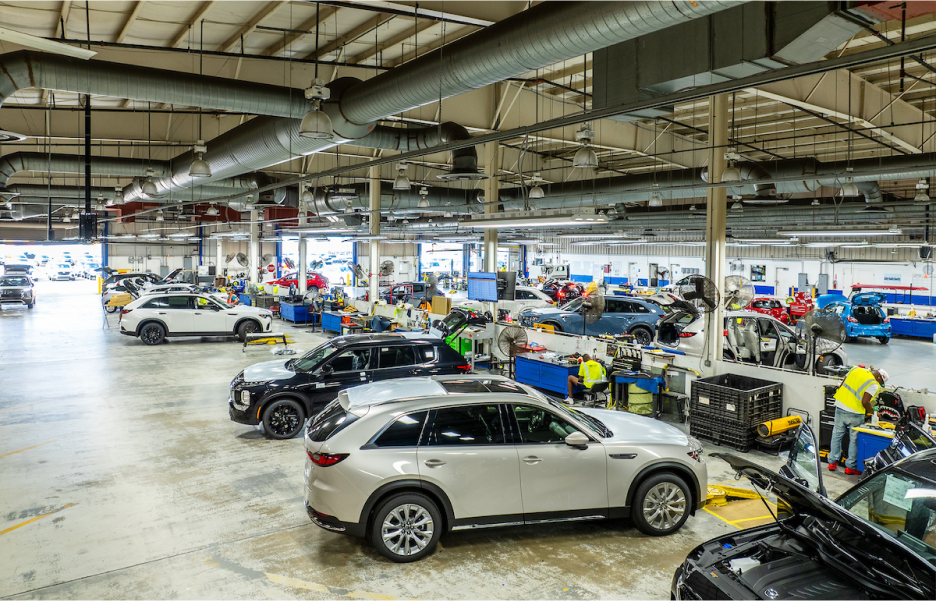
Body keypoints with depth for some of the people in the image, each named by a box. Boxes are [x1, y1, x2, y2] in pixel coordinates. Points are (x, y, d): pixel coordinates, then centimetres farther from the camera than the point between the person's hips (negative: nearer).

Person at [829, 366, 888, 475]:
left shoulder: (856, 369, 9)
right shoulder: (874, 385, -9)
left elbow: (841, 385, 13)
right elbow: (865, 402, -17)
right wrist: (873, 412, -1)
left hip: (840, 406, 5)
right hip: (854, 413, -5)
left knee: (837, 434, 16)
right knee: (854, 439, 9)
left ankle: (832, 462, 22)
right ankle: (851, 467, 16)